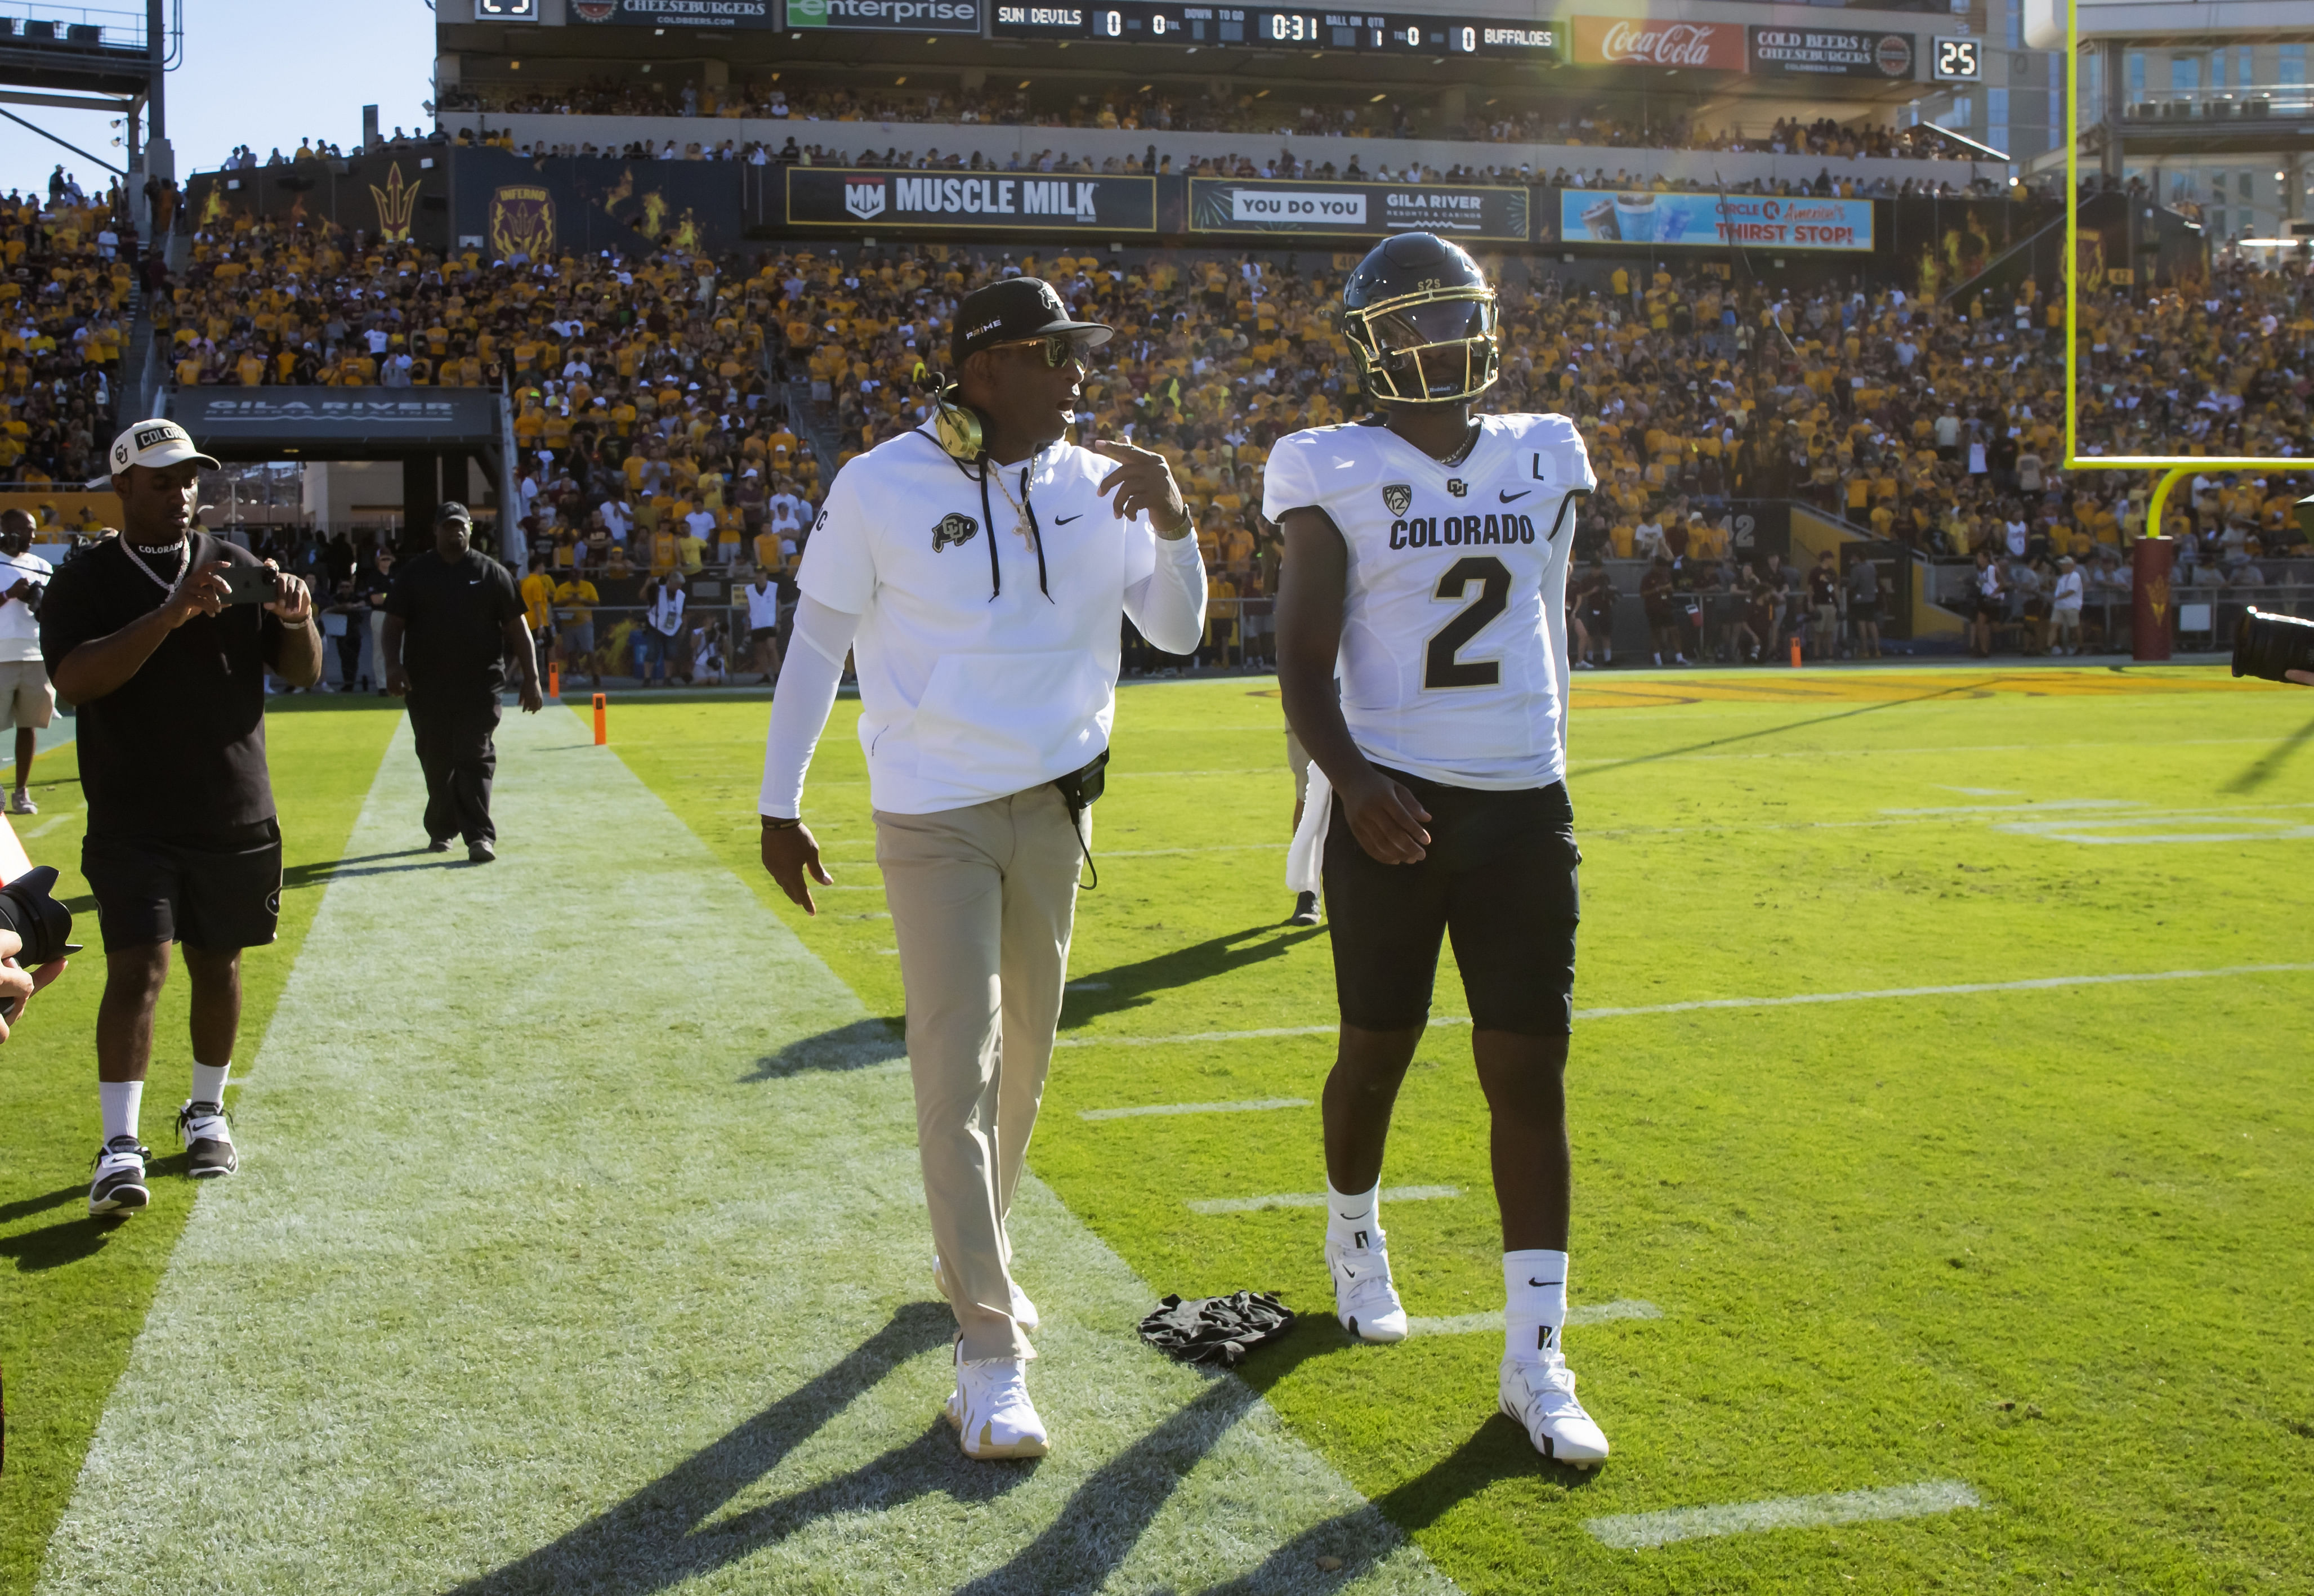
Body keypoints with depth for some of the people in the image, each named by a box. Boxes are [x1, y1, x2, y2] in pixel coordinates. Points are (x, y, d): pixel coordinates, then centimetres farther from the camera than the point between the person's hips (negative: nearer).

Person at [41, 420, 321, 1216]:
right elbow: (73, 680, -18)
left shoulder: (235, 568, 9)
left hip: (237, 817, 3)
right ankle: (120, 1147, -10)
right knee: (138, 966, -12)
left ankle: (207, 1114, 29)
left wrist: (297, 621, -12)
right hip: (132, 823, -3)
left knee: (217, 965, 12)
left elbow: (303, 673, 11)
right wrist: (171, 614, -27)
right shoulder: (87, 579, -1)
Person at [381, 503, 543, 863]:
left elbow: (517, 627, 3)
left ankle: (480, 836, -12)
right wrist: (393, 665, -10)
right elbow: (394, 623, 6)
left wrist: (531, 678, -3)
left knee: (475, 758, -9)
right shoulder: (414, 573, 8)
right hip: (426, 685, 2)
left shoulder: (492, 573, 4)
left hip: (479, 684, -2)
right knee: (436, 762, 9)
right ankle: (441, 830, 24)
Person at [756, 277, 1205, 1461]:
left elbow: (1176, 631, 4)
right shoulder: (883, 487, -9)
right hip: (933, 818, -5)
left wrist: (1170, 523, -15)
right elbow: (816, 645, -2)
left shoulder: (1096, 489, 2)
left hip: (1055, 808, 5)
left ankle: (969, 1252, 38)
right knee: (957, 1071, -7)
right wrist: (778, 806, 1)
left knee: (1023, 1054, 15)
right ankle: (990, 1351, -2)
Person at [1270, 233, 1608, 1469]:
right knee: (1378, 1052, 10)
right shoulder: (1341, 474, -4)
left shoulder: (1542, 459, 9)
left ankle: (1535, 1358, 6)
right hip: (1394, 806, -3)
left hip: (1525, 807, 3)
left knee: (1530, 1073, -1)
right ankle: (1354, 1239, 41)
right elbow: (1304, 659, -9)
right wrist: (1351, 780, -24)